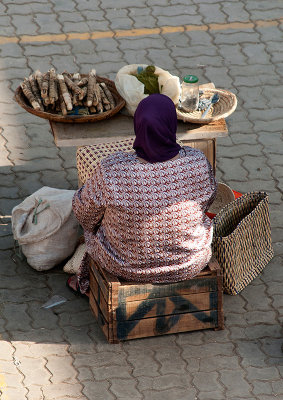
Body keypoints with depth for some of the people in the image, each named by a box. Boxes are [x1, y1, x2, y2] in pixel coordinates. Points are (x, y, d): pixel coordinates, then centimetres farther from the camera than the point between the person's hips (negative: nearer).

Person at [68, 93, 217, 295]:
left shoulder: (111, 171, -31)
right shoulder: (198, 163, -26)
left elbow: (84, 210, -11)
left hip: (124, 263, -1)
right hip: (190, 264, 2)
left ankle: (88, 281, 56)